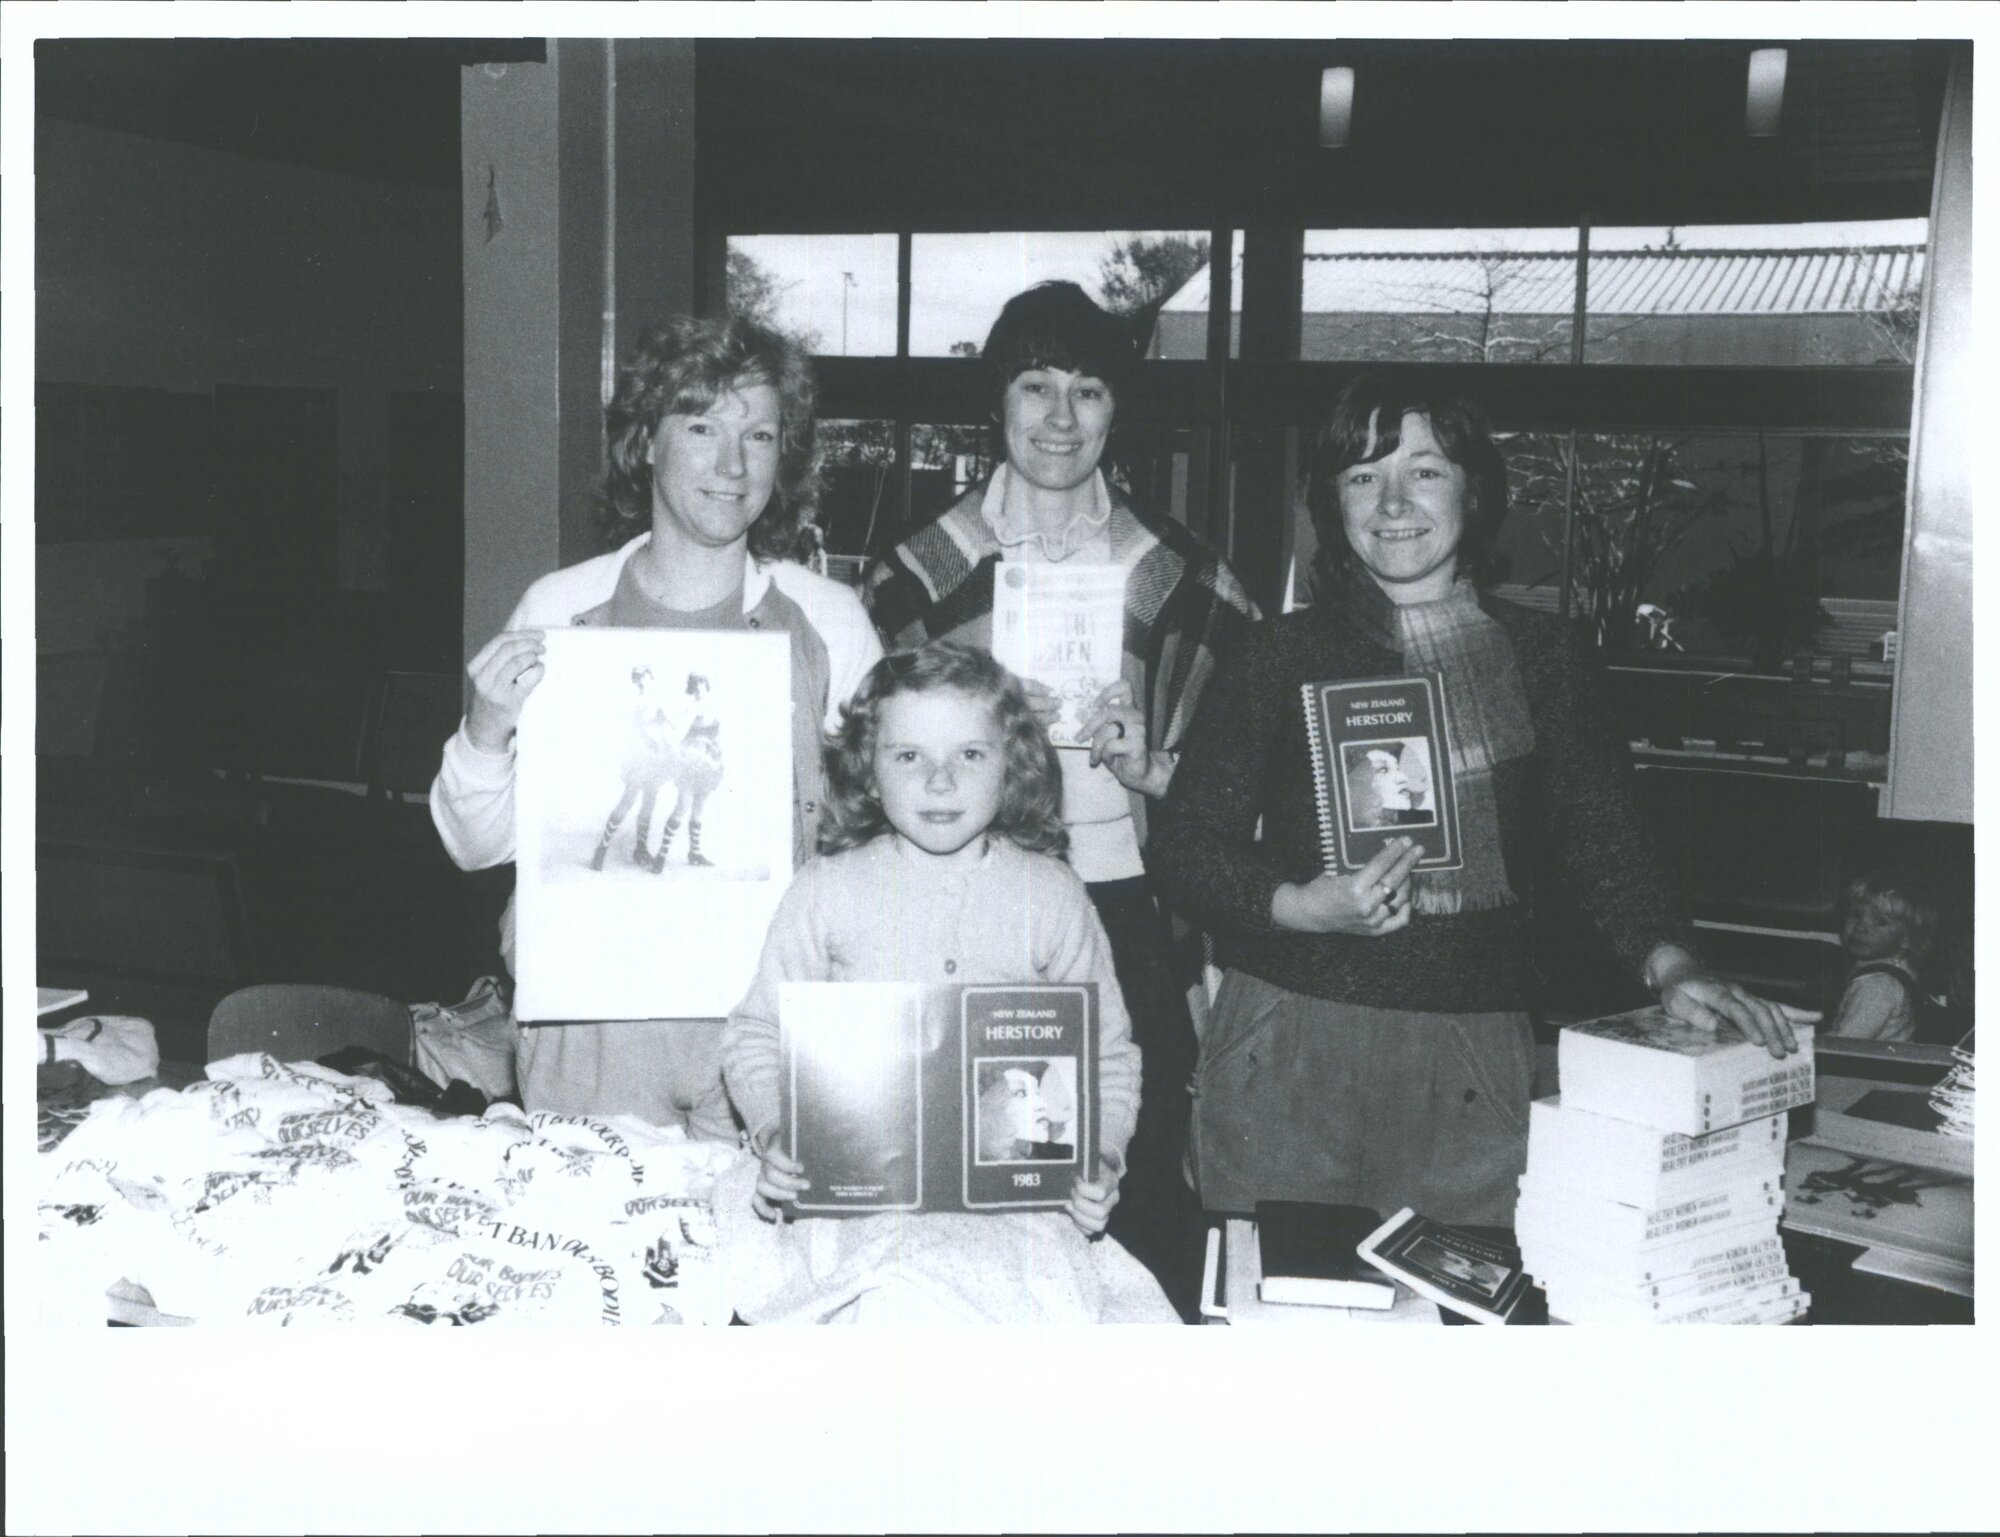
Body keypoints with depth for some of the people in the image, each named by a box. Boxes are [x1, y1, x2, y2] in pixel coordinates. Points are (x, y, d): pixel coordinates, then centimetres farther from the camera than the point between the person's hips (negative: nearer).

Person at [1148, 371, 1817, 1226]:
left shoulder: (1542, 659, 9)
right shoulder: (1283, 658, 5)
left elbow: (1600, 834, 4)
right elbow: (1183, 847, 3)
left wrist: (1668, 961, -13)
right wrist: (1299, 906, -14)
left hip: (1471, 1066, 1)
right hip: (1285, 1053, 0)